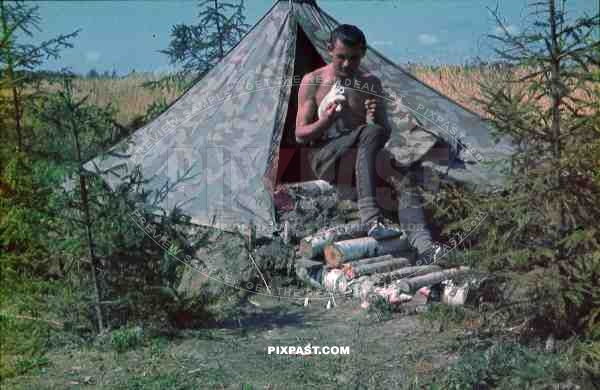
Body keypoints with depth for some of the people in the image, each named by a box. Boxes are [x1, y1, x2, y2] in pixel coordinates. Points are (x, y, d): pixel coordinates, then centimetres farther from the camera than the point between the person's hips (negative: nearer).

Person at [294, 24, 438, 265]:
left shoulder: (371, 83, 13)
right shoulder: (312, 82, 4)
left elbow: (386, 132, 12)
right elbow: (300, 135, 1)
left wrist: (378, 119, -12)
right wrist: (325, 121, -19)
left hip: (362, 154, 4)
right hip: (325, 157, -4)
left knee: (403, 177, -28)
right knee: (371, 134, -35)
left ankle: (422, 245, -45)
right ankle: (372, 218, -49)